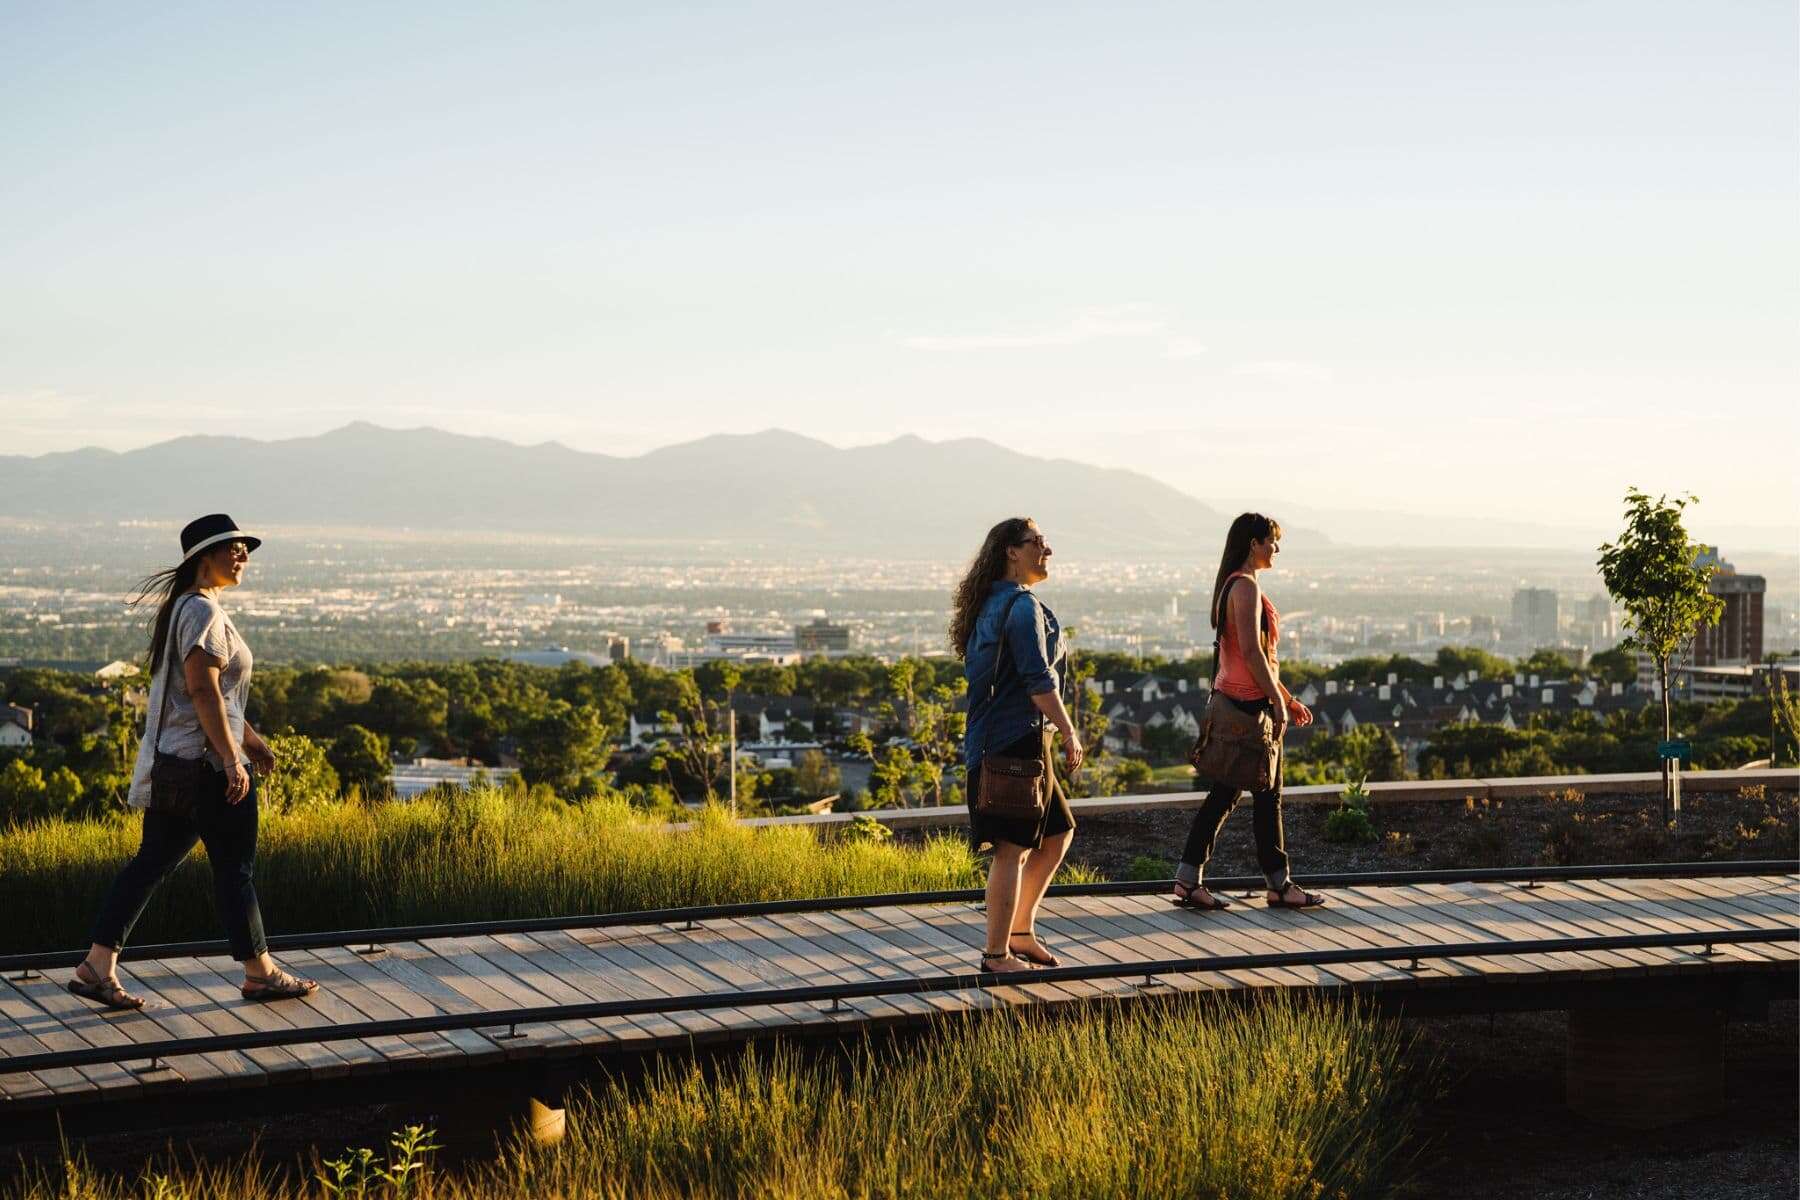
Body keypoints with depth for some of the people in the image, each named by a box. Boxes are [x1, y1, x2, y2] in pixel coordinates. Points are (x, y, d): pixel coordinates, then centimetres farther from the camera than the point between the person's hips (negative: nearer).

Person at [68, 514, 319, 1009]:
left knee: (153, 861, 10)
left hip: (173, 761, 10)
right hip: (207, 762, -10)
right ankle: (259, 973, 13)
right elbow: (204, 690, -23)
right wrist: (232, 758, -23)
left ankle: (97, 966, 8)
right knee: (235, 867, 2)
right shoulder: (203, 611, -15)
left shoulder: (180, 608, 17)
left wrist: (248, 738, 28)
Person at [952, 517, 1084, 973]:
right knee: (1013, 848, -5)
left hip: (992, 740, 10)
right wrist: (1069, 734, -12)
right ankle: (997, 953, -1)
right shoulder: (1023, 606, -13)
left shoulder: (992, 606, 17)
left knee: (1057, 834, 18)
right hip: (1017, 740, -10)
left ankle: (1020, 931, 23)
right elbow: (1038, 680, -19)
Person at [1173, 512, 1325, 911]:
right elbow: (1252, 651, -21)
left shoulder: (1234, 585, 17)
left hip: (1233, 699, 10)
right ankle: (1278, 885, 8)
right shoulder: (1246, 586, -15)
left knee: (1225, 792, 9)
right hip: (1251, 702, -10)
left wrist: (1288, 698, 23)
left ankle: (1188, 880, 7)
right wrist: (1279, 702, -17)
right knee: (1268, 794, 0)